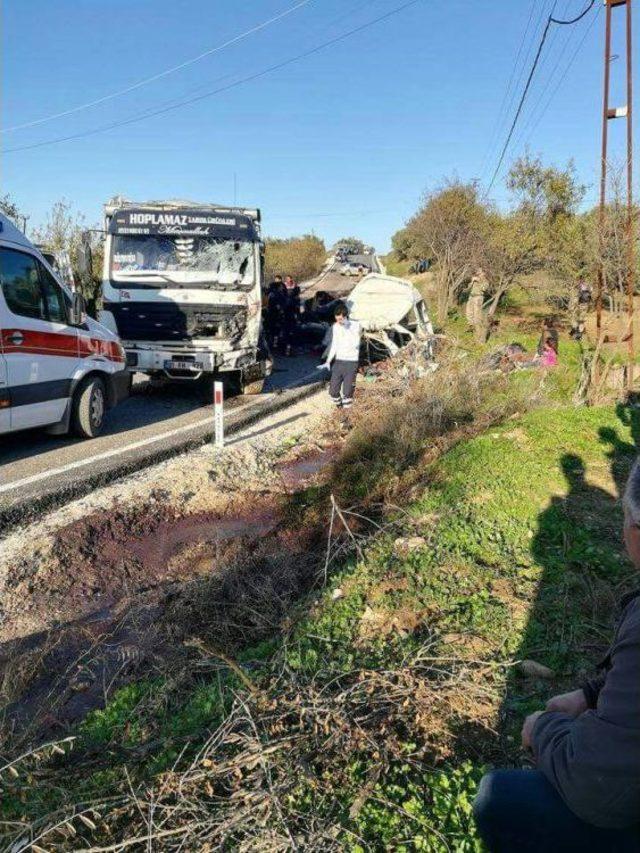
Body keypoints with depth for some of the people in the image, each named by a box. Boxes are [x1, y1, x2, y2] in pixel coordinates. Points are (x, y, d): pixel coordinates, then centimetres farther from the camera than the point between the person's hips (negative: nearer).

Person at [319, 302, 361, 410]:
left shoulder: (355, 325, -10)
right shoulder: (335, 327, 4)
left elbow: (355, 344, -20)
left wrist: (347, 328, -23)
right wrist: (328, 361, 6)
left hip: (351, 362, -4)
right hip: (338, 361, 5)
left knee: (347, 392, -6)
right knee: (333, 391, 3)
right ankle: (339, 408, 26)